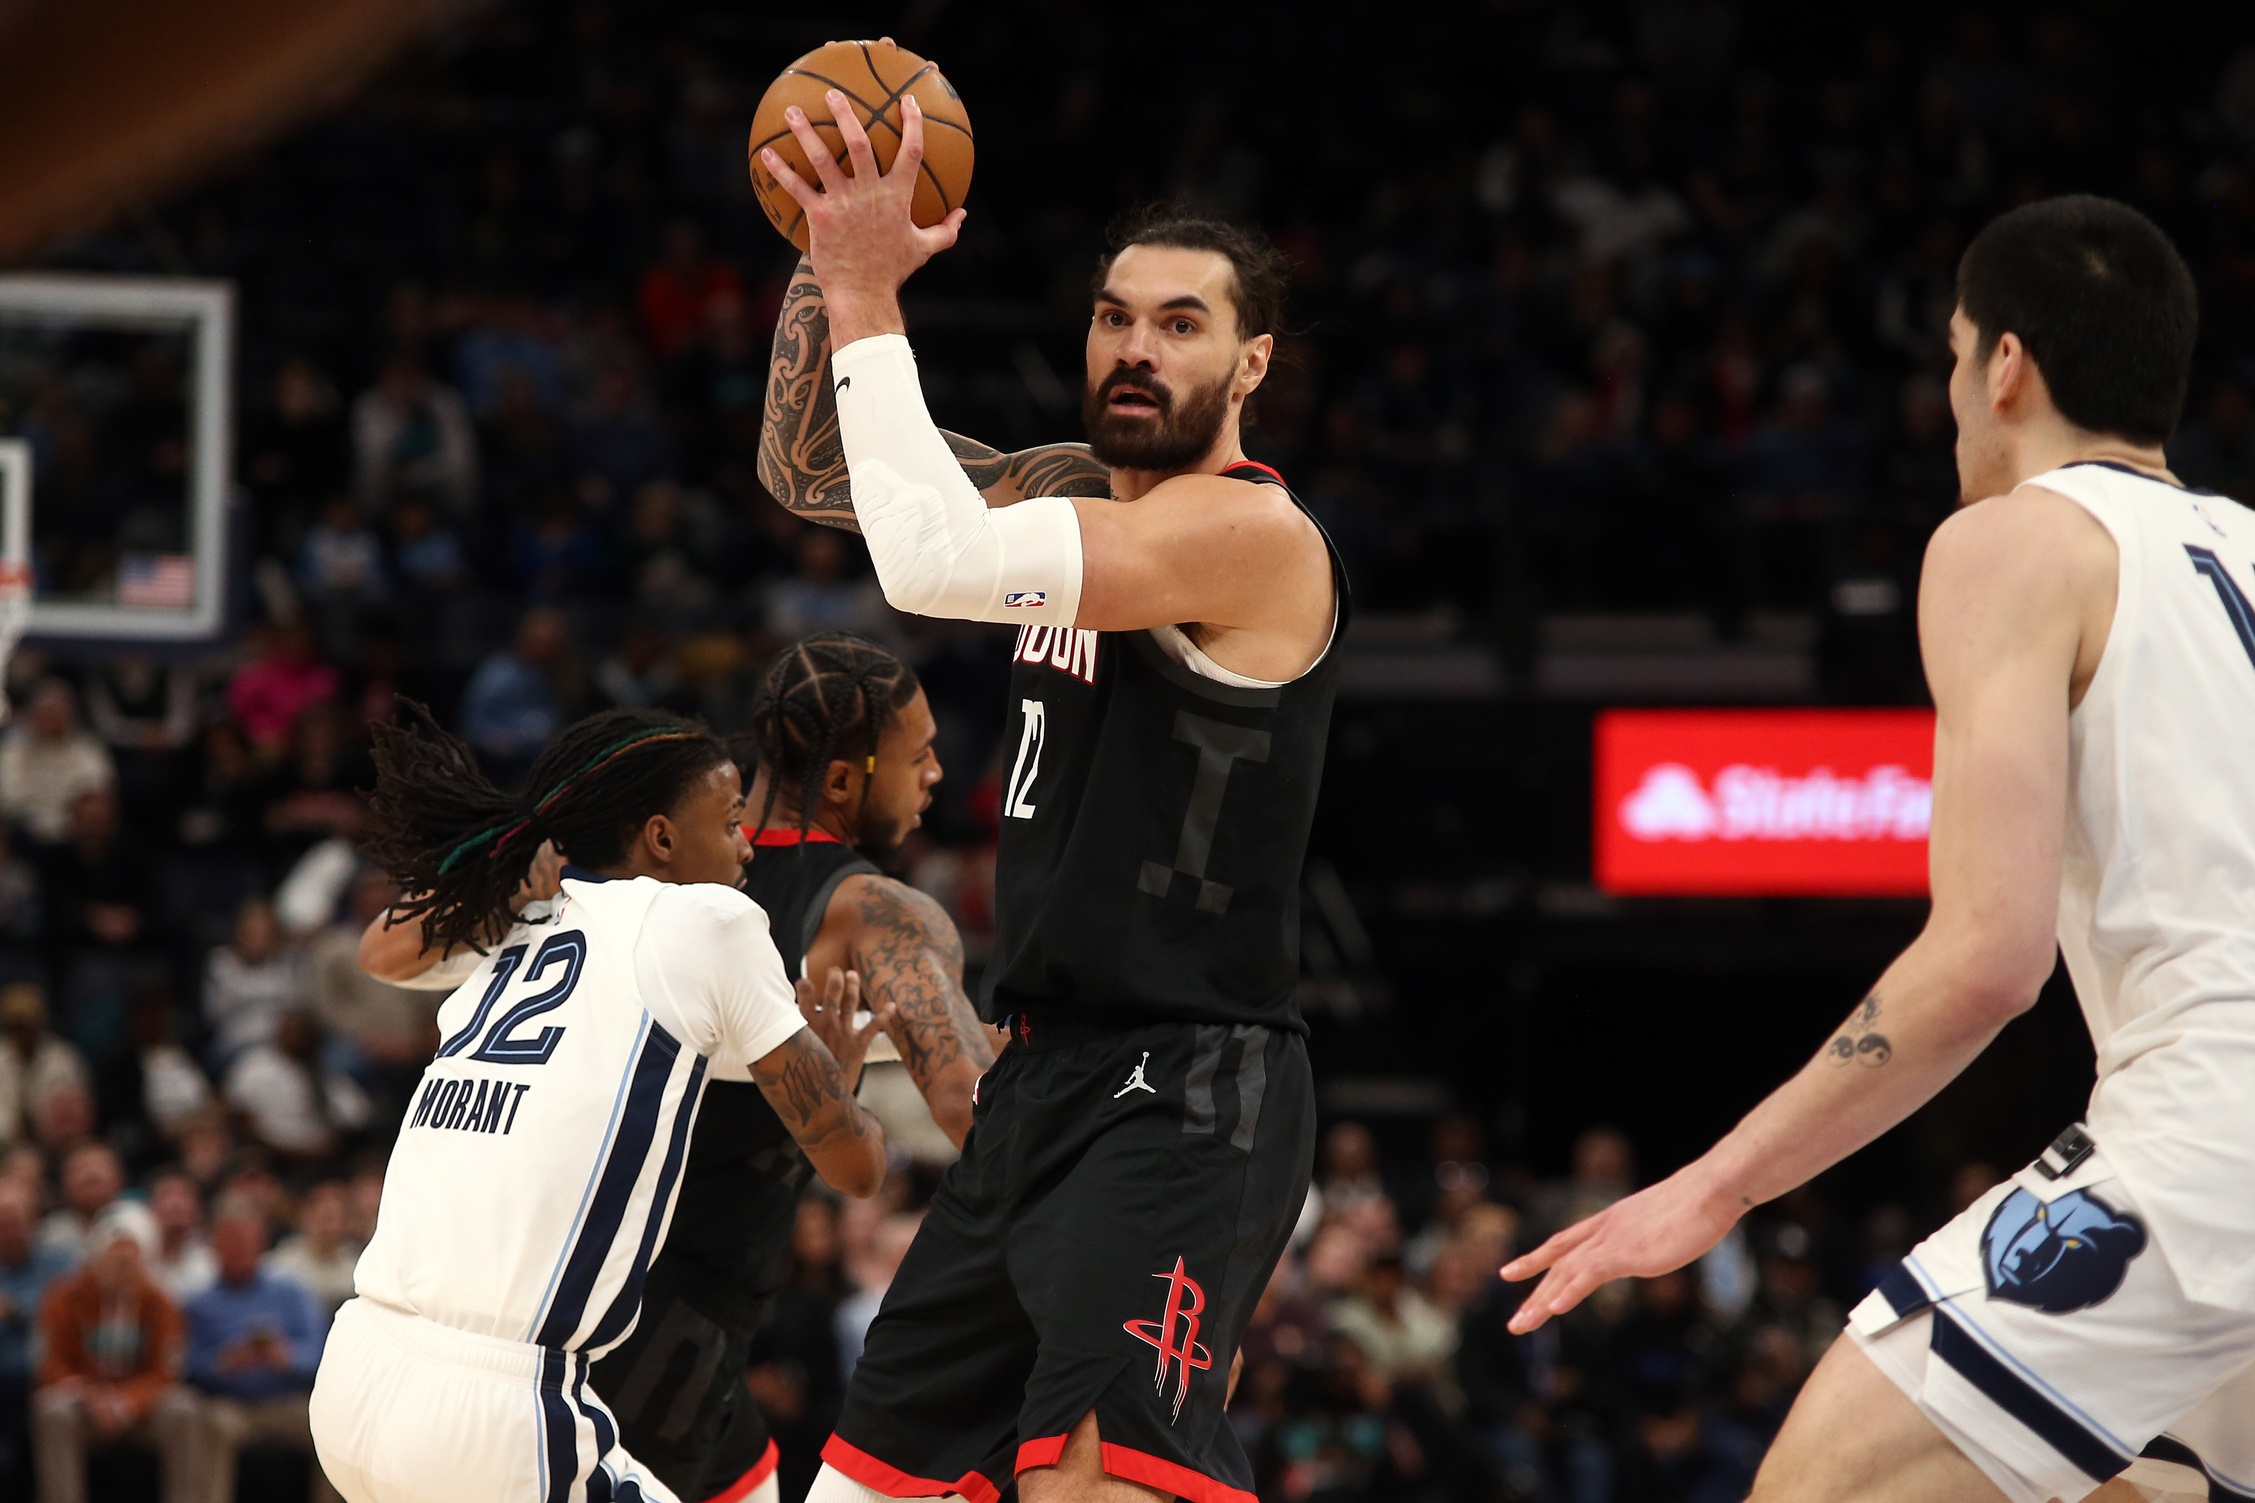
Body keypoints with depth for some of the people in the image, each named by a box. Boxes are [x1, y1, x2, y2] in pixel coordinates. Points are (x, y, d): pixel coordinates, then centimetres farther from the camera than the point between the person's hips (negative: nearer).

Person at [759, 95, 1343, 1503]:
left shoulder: (1252, 530, -15)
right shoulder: (1082, 491, 12)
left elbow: (935, 561, -27)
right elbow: (810, 474, 17)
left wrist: (871, 302, -20)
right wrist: (831, 266, 1)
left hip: (1182, 1096, -10)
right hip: (1050, 1074, 10)